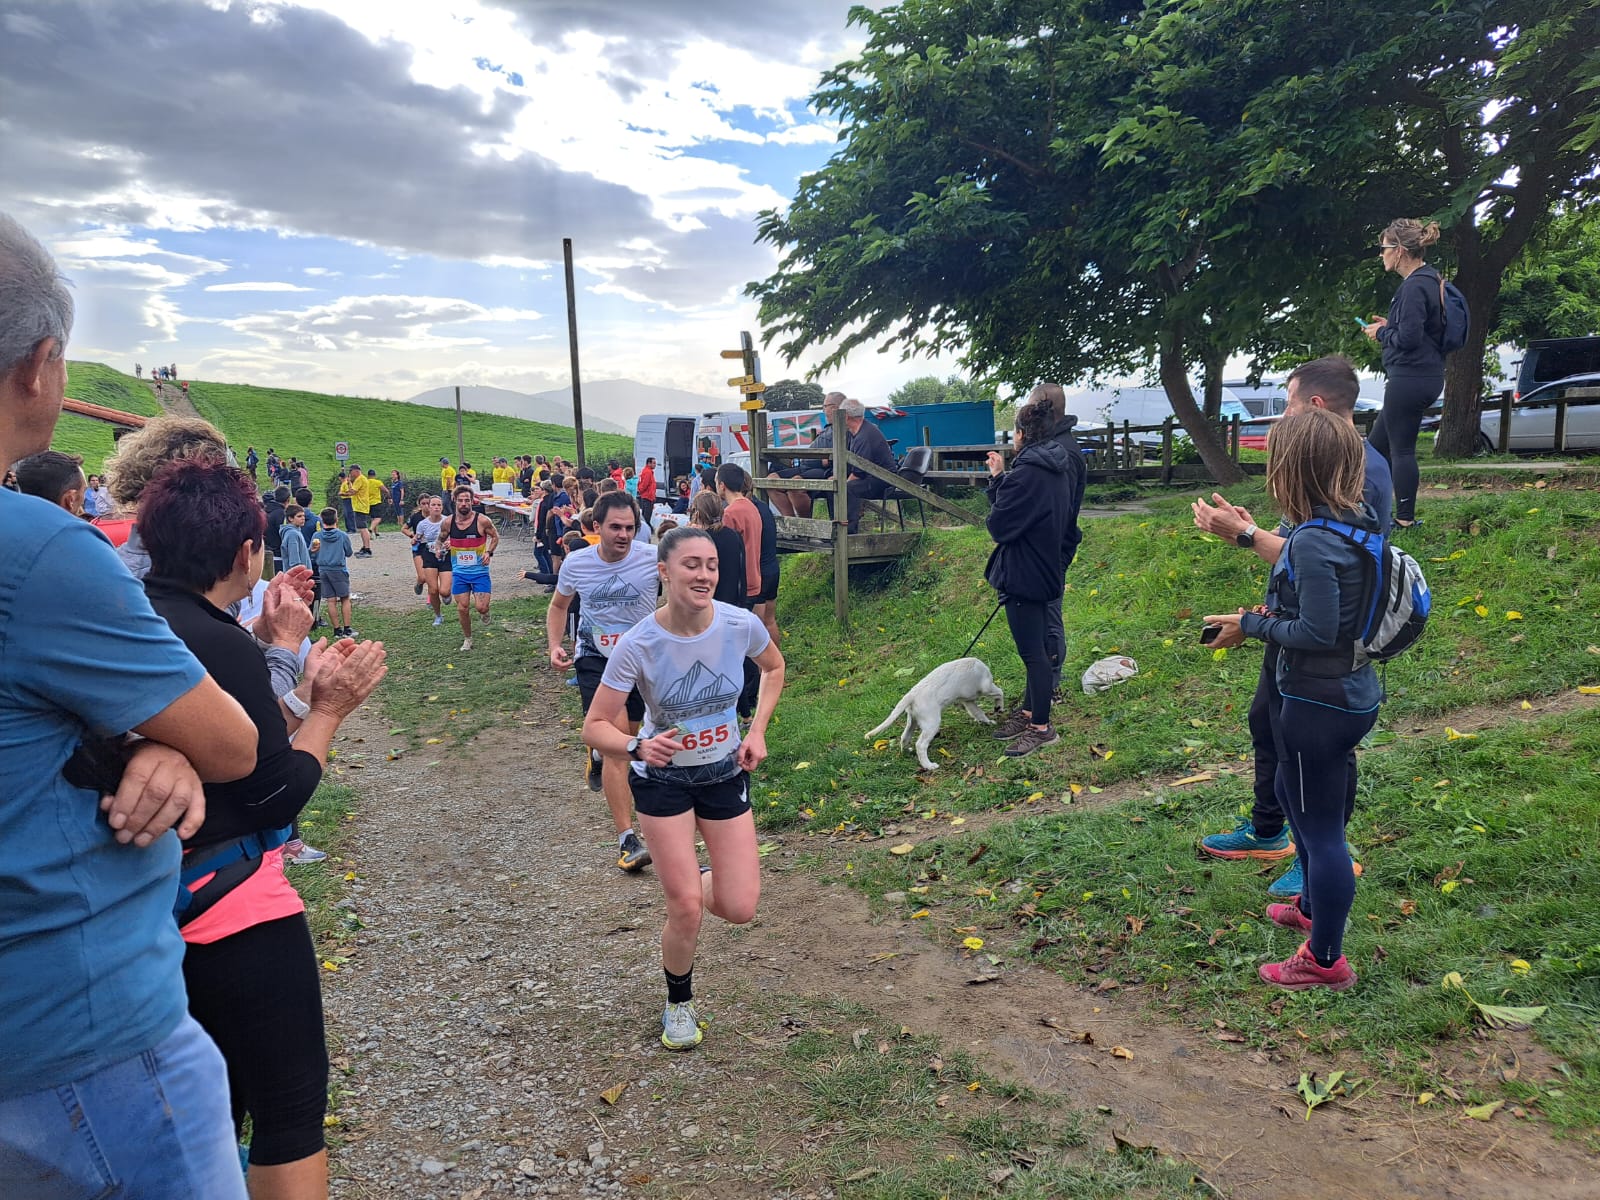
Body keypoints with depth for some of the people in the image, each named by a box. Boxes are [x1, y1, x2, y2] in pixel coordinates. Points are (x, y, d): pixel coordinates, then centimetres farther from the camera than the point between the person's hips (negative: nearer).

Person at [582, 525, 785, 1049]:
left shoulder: (741, 625, -19)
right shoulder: (638, 644, -25)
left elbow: (774, 668, 5)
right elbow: (595, 727, -20)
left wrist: (757, 731, -5)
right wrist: (637, 745, -40)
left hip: (726, 775, 3)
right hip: (662, 779, -2)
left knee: (739, 910, 0)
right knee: (686, 909, -5)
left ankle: (689, 881, 36)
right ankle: (679, 1004, 26)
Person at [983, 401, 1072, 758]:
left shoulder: (1027, 474, -22)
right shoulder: (1053, 471, 8)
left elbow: (999, 525, -19)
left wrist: (997, 478, -5)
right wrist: (1001, 478, 5)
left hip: (1023, 574, -10)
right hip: (1043, 569, 10)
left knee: (1032, 652, -1)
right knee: (1035, 648, 19)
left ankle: (1041, 728, 8)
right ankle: (1029, 711, 33)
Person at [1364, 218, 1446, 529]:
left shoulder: (1415, 287, -18)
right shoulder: (1429, 281, 14)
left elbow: (1408, 337, -23)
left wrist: (1381, 333, -5)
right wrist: (1389, 326, 11)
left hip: (1410, 377, -11)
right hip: (1425, 375, 11)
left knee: (1401, 449, -3)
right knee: (1378, 443, 16)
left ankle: (1405, 518, 5)